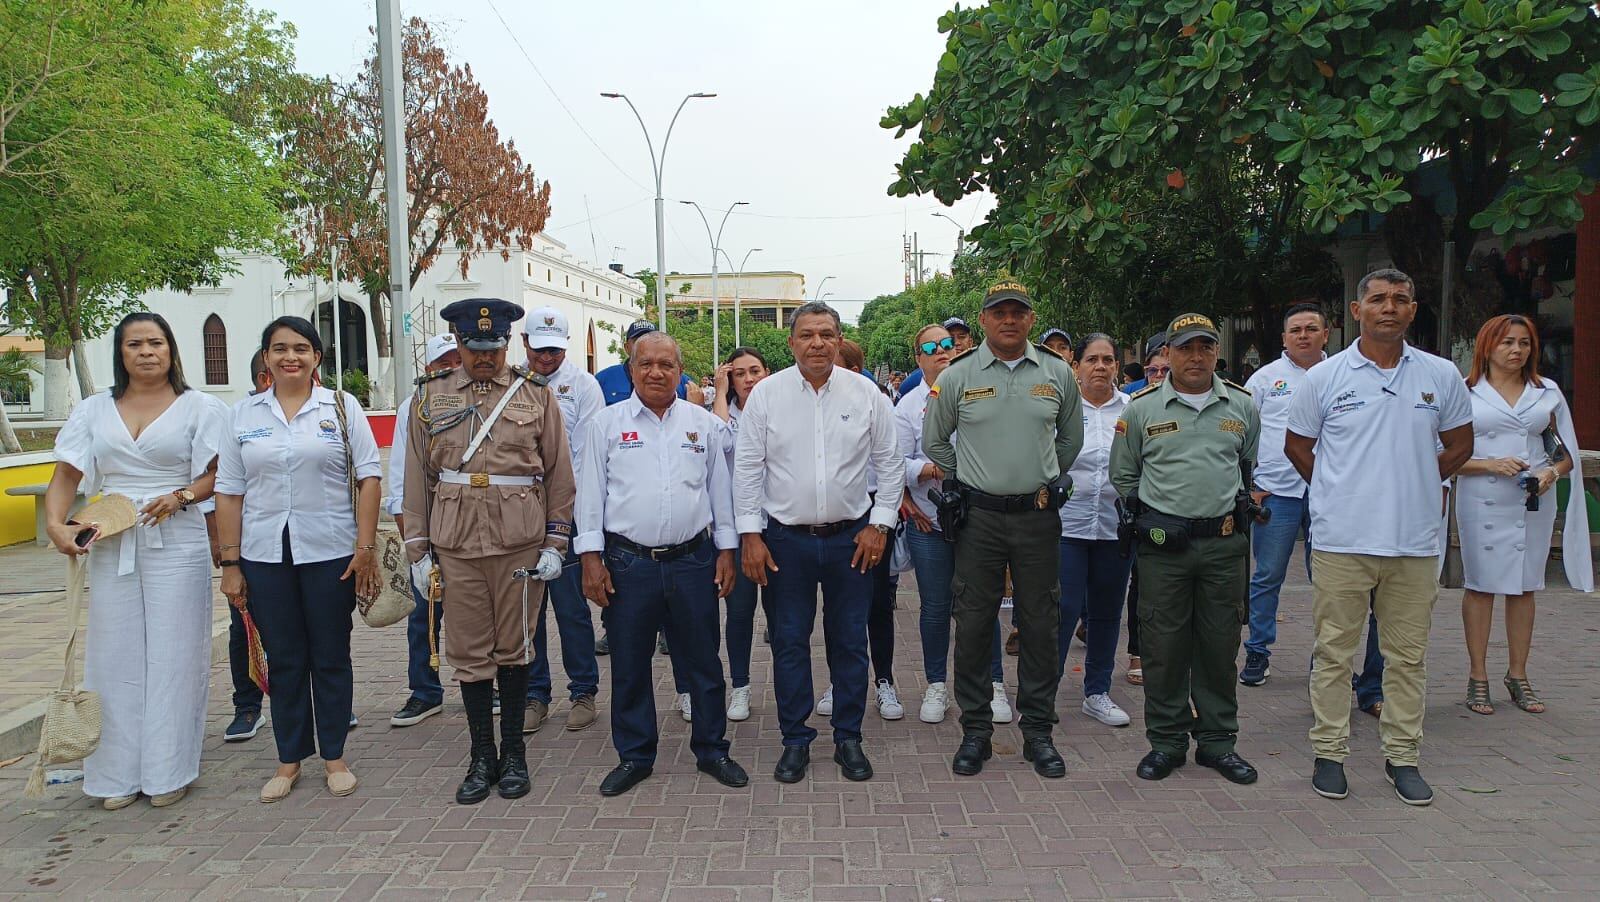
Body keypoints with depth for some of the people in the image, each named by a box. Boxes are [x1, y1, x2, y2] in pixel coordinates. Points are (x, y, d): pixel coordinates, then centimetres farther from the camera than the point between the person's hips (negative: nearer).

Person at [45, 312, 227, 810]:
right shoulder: (95, 410, 12)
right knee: (115, 656, 6)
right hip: (111, 545, 3)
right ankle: (118, 774, 16)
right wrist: (55, 524, -9)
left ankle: (168, 772, 10)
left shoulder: (199, 407, 4)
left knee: (172, 656, 0)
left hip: (176, 544, -3)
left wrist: (180, 496, -18)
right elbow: (66, 475, 7)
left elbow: (216, 474, 0)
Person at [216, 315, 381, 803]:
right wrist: (230, 564, 3)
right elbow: (229, 493, 7)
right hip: (265, 556, 2)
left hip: (330, 553, -2)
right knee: (283, 661, 10)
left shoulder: (342, 407, 2)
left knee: (331, 658, 7)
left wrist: (366, 549, -9)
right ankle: (289, 759, 23)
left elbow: (368, 478, -2)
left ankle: (335, 756, 21)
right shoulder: (244, 414, 7)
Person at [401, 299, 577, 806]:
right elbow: (418, 477, 8)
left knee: (513, 649, 8)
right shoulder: (430, 396, 7)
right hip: (456, 545, 1)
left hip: (520, 544, -1)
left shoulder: (537, 394, 3)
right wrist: (418, 548, 5)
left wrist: (555, 543, 0)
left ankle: (514, 754, 23)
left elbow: (559, 474, 3)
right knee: (469, 652, 7)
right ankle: (481, 758, 21)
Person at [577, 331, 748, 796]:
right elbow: (591, 492, 2)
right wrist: (591, 557, -3)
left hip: (693, 560, 1)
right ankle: (634, 756, 25)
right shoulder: (606, 423, 3)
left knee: (703, 662, 9)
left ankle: (712, 749, 25)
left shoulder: (704, 424, 6)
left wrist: (726, 551, 6)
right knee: (629, 666, 9)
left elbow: (721, 491, 10)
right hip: (627, 562, -1)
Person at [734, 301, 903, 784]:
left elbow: (888, 462, 5)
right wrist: (750, 534, -4)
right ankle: (795, 740, 21)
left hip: (851, 537, 1)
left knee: (849, 641, 9)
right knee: (789, 642, 7)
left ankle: (848, 737, 24)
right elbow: (747, 468, -1)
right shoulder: (766, 393, -3)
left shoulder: (865, 394, -1)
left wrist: (879, 524, -1)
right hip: (785, 539, 0)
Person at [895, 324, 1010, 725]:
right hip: (929, 522, 0)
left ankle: (995, 685, 19)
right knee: (935, 608, 7)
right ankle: (936, 687, 22)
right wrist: (926, 469, -19)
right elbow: (897, 462, -2)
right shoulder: (909, 405, 4)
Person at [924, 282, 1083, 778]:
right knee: (973, 624, 3)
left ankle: (1038, 732, 19)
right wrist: (964, 481, 9)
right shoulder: (957, 375, 0)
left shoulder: (1057, 373, 4)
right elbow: (935, 440, 13)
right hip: (979, 517, -1)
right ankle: (975, 731, 16)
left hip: (1038, 515, 1)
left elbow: (1071, 437, 19)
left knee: (1040, 625, 6)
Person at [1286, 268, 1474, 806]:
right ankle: (1329, 753, 15)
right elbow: (1297, 446, 10)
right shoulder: (1325, 377, 0)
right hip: (1341, 540, -2)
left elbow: (1459, 444, 17)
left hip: (1416, 540, 2)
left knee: (1407, 655, 10)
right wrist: (1339, 493, 6)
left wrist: (1413, 486, 10)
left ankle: (1402, 757, 22)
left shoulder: (1442, 376, 6)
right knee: (1334, 653, 4)